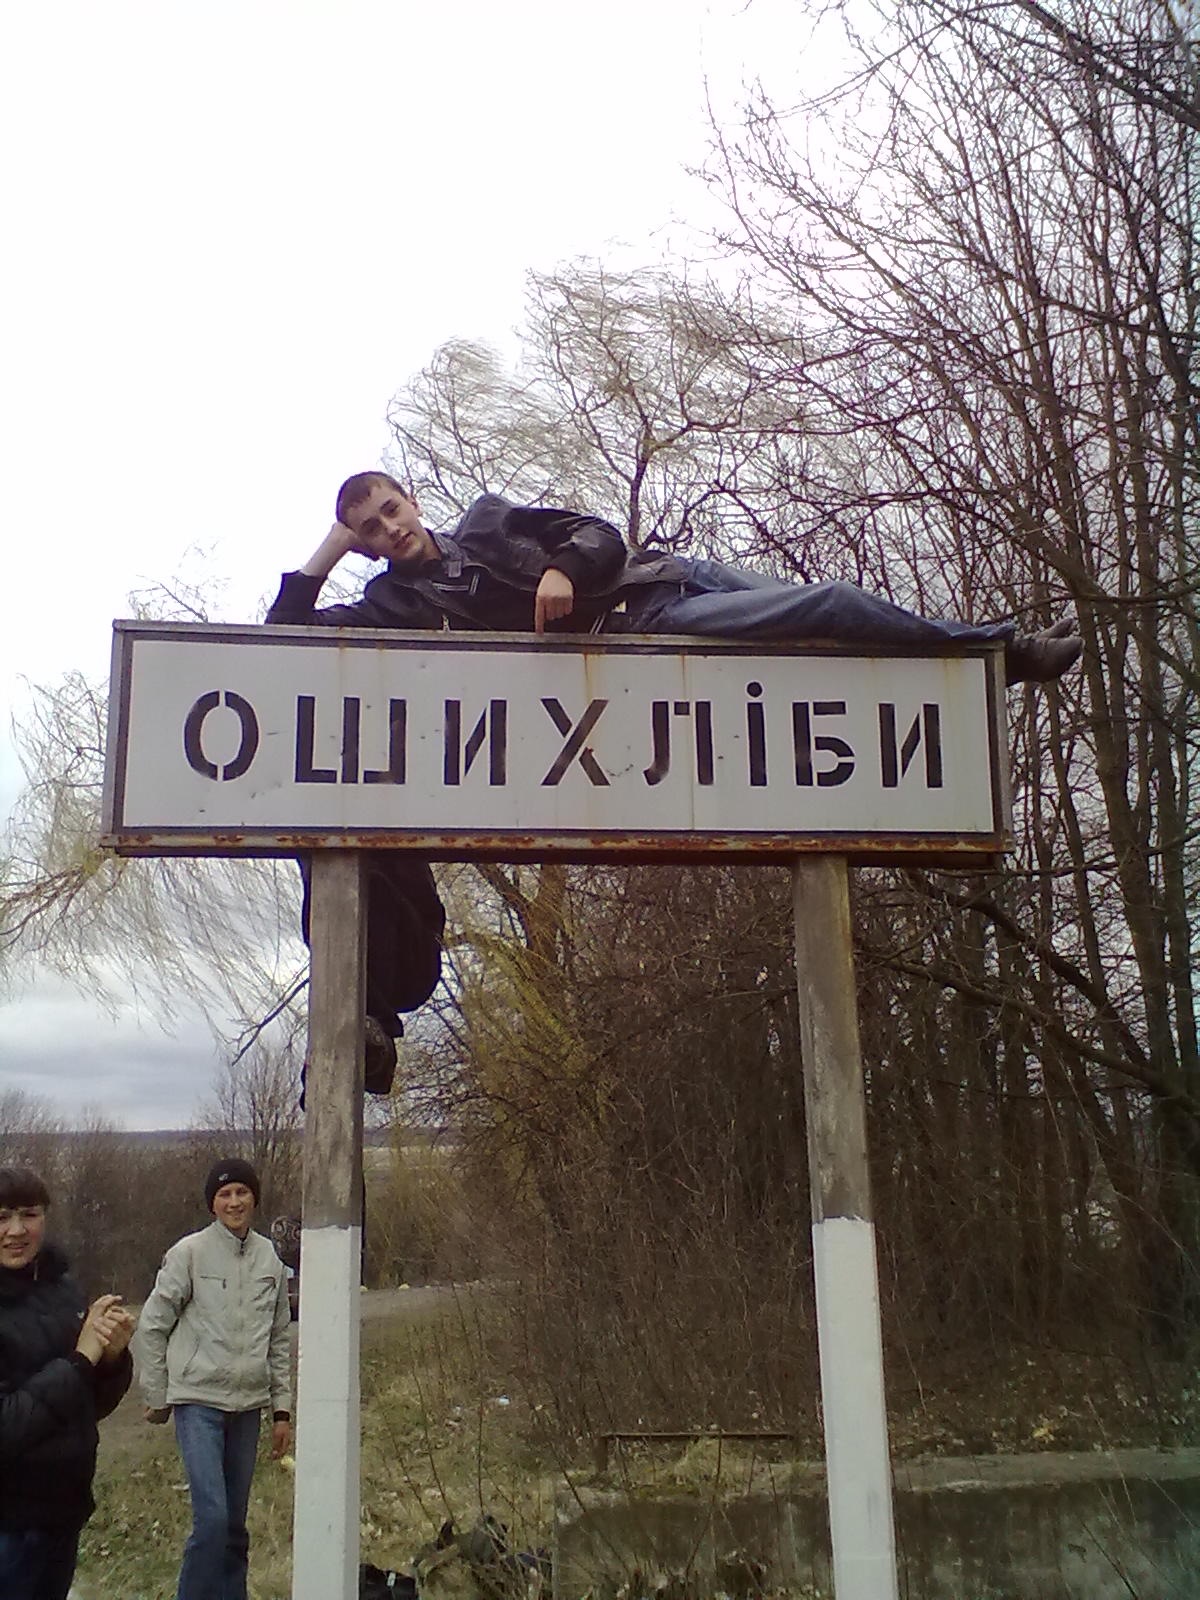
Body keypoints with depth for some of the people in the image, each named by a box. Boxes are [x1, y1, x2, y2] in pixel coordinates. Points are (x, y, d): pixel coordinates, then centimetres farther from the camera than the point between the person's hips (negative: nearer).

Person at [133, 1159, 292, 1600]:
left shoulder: (269, 1259, 6)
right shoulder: (189, 1252, -7)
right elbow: (152, 1326, -2)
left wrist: (282, 1408, 10)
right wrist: (157, 1395, 0)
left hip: (248, 1405, 4)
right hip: (199, 1401, -4)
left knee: (235, 1520, 11)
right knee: (212, 1518, -12)